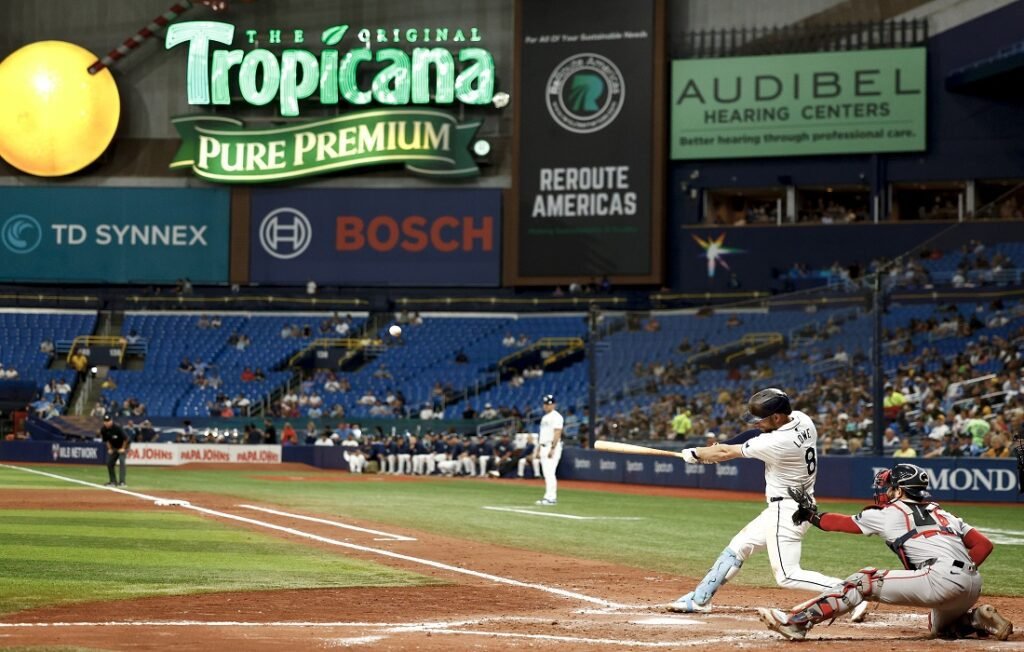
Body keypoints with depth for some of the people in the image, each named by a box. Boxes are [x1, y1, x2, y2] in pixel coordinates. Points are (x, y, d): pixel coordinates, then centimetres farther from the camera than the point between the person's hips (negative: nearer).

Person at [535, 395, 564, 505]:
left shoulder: (556, 417, -10)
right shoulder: (545, 417, 19)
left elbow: (557, 434, -17)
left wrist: (552, 449, -23)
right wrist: (539, 448, 19)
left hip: (552, 447, -10)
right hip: (544, 447, 10)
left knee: (550, 473, -14)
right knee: (546, 474, 9)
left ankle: (551, 497, -15)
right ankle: (550, 496, 12)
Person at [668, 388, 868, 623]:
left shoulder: (776, 443, -27)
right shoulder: (801, 419, -3)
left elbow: (725, 453, -13)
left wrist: (695, 454, 4)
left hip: (787, 511, -10)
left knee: (787, 576, -10)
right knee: (737, 546, 18)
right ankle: (699, 599, 27)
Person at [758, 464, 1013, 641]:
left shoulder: (889, 513, 10)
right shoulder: (942, 514, 27)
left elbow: (843, 523, 24)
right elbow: (984, 544, 20)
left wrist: (813, 516, 40)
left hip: (941, 578, -7)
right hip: (973, 584, 7)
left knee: (863, 582, -3)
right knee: (940, 626, 37)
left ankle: (796, 621, -12)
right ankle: (980, 620, 10)